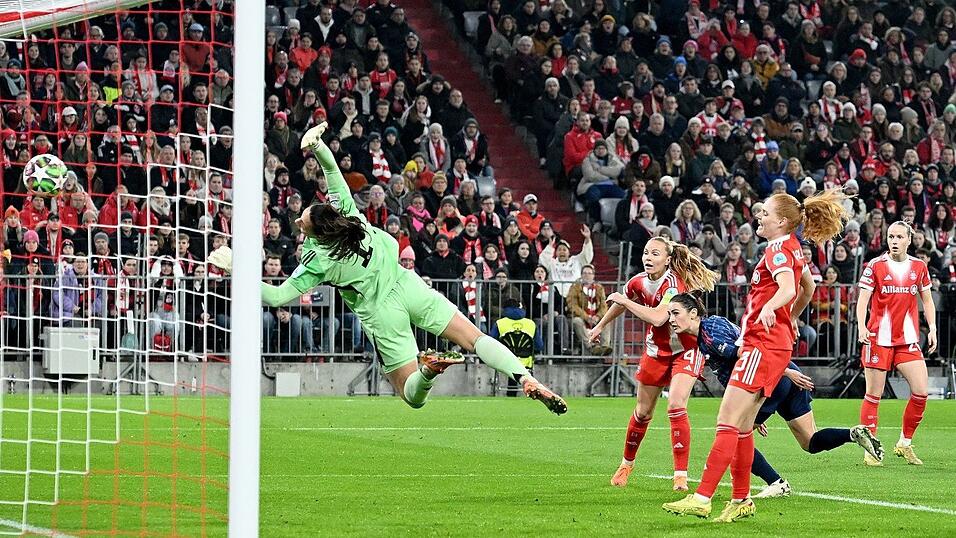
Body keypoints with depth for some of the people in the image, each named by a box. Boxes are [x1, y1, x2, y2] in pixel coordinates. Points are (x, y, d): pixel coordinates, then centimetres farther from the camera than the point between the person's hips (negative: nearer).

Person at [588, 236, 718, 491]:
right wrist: (600, 326, 30)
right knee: (643, 412, 15)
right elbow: (620, 302, 16)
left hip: (686, 350, -6)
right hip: (656, 351, 6)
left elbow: (658, 317, -43)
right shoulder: (638, 282, -8)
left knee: (676, 406, -23)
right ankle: (627, 463, 37)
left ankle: (681, 475, -20)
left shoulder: (673, 283, -28)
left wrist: (625, 301, -33)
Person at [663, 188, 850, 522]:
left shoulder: (778, 249, -12)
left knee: (727, 422, -14)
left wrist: (768, 308, -49)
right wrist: (791, 319, 41)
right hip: (777, 341, 10)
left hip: (763, 345, -10)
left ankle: (702, 499, -19)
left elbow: (788, 288, -31)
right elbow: (808, 287, 33)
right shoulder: (792, 248, 16)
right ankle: (741, 501, 17)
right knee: (742, 425, 13)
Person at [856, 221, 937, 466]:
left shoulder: (919, 267, 7)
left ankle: (905, 444, 9)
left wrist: (932, 328, 5)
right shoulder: (875, 266, -2)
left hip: (908, 340, 3)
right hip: (879, 338, -3)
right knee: (873, 395, -2)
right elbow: (863, 299, -5)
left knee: (921, 391, -7)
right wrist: (862, 327, -21)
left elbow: (927, 300, 16)